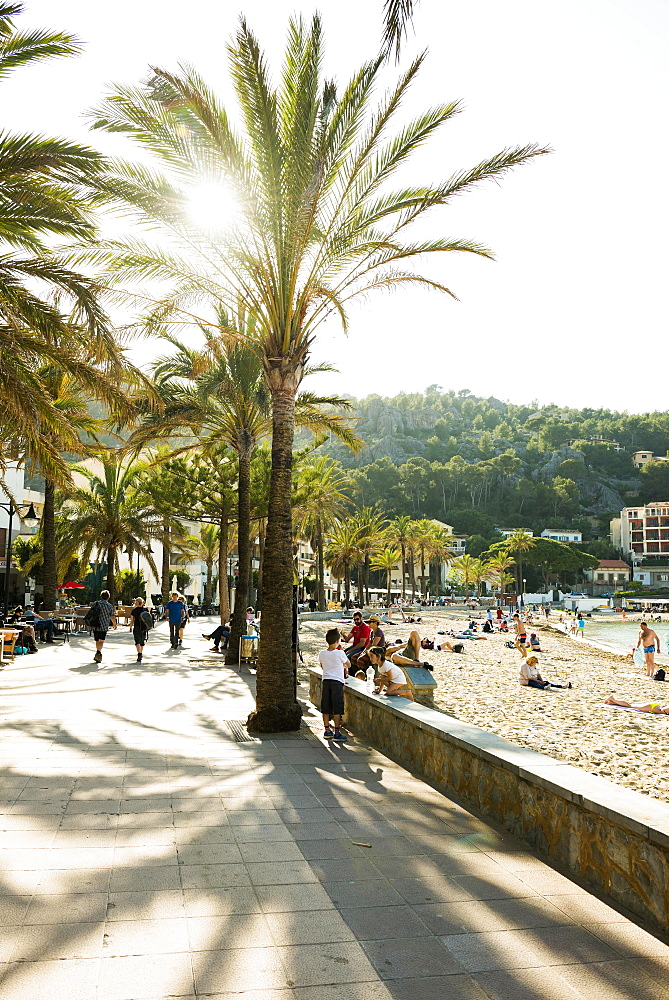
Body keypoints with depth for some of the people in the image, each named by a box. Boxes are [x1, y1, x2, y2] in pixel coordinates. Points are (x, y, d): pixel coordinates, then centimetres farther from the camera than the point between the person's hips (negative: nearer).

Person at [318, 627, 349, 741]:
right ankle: (337, 733, -1)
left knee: (325, 708, 11)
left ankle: (327, 730, 20)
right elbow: (348, 665, 5)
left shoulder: (322, 653, 0)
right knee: (337, 708, -1)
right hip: (337, 681, -4)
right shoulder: (340, 653, -12)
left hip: (326, 681, 5)